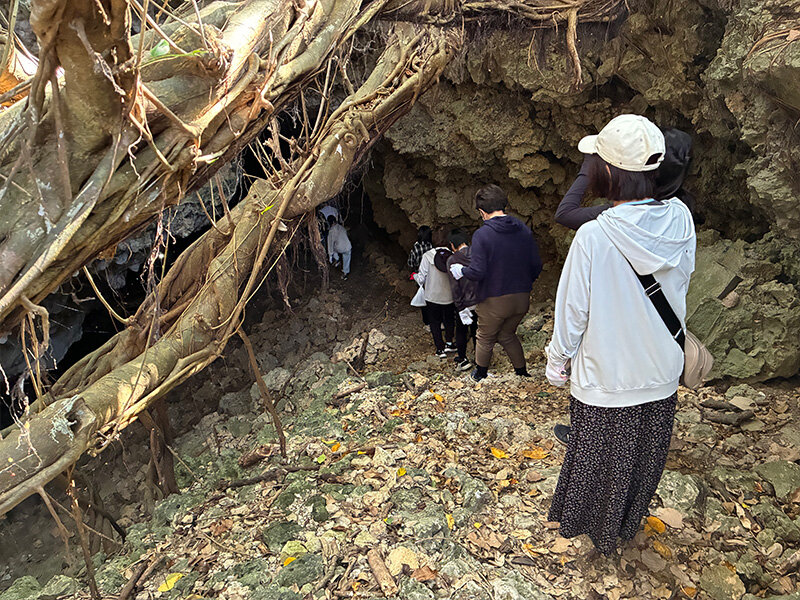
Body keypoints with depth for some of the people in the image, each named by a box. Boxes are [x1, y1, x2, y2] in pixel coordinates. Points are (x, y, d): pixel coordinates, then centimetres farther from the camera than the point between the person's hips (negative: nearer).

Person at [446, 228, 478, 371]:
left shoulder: (452, 260, -12)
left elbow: (455, 286, -14)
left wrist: (460, 307, -11)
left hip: (465, 303, -3)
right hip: (481, 300, 4)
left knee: (461, 331, 15)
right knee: (477, 331, 17)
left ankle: (462, 360, 19)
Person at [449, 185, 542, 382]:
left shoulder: (481, 235, -16)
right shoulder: (524, 230, -2)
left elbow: (477, 272, -20)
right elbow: (536, 266, 1)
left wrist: (460, 270, 0)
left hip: (494, 301, -4)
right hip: (521, 299, 5)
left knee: (485, 338, 18)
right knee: (507, 335, 27)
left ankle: (480, 375, 35)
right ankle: (522, 372, 31)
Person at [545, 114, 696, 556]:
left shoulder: (593, 237, -25)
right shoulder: (680, 220, -13)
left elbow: (572, 310, -15)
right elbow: (682, 283, 2)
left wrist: (557, 362, -1)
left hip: (604, 379, -4)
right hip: (661, 375, 4)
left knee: (597, 457, 19)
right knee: (644, 457, 25)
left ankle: (585, 523, 44)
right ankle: (627, 525, 49)